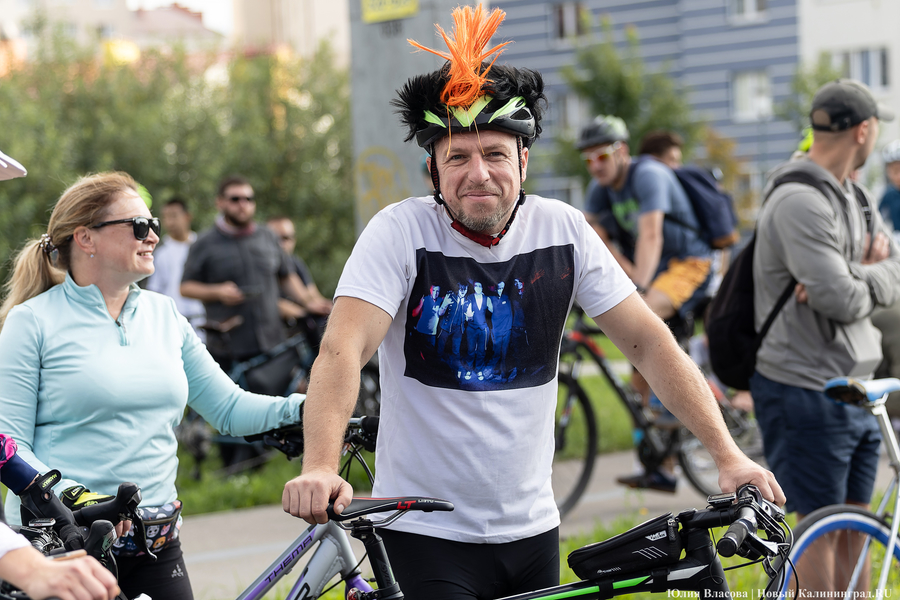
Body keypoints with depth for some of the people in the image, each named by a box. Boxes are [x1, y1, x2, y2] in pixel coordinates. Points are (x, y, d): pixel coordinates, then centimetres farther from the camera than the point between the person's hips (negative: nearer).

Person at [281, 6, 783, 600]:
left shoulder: (563, 230, -1)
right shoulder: (401, 232, -11)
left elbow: (649, 342, 1)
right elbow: (343, 349, -23)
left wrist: (728, 455, -7)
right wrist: (320, 468, -39)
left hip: (531, 530, 4)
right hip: (426, 536, -4)